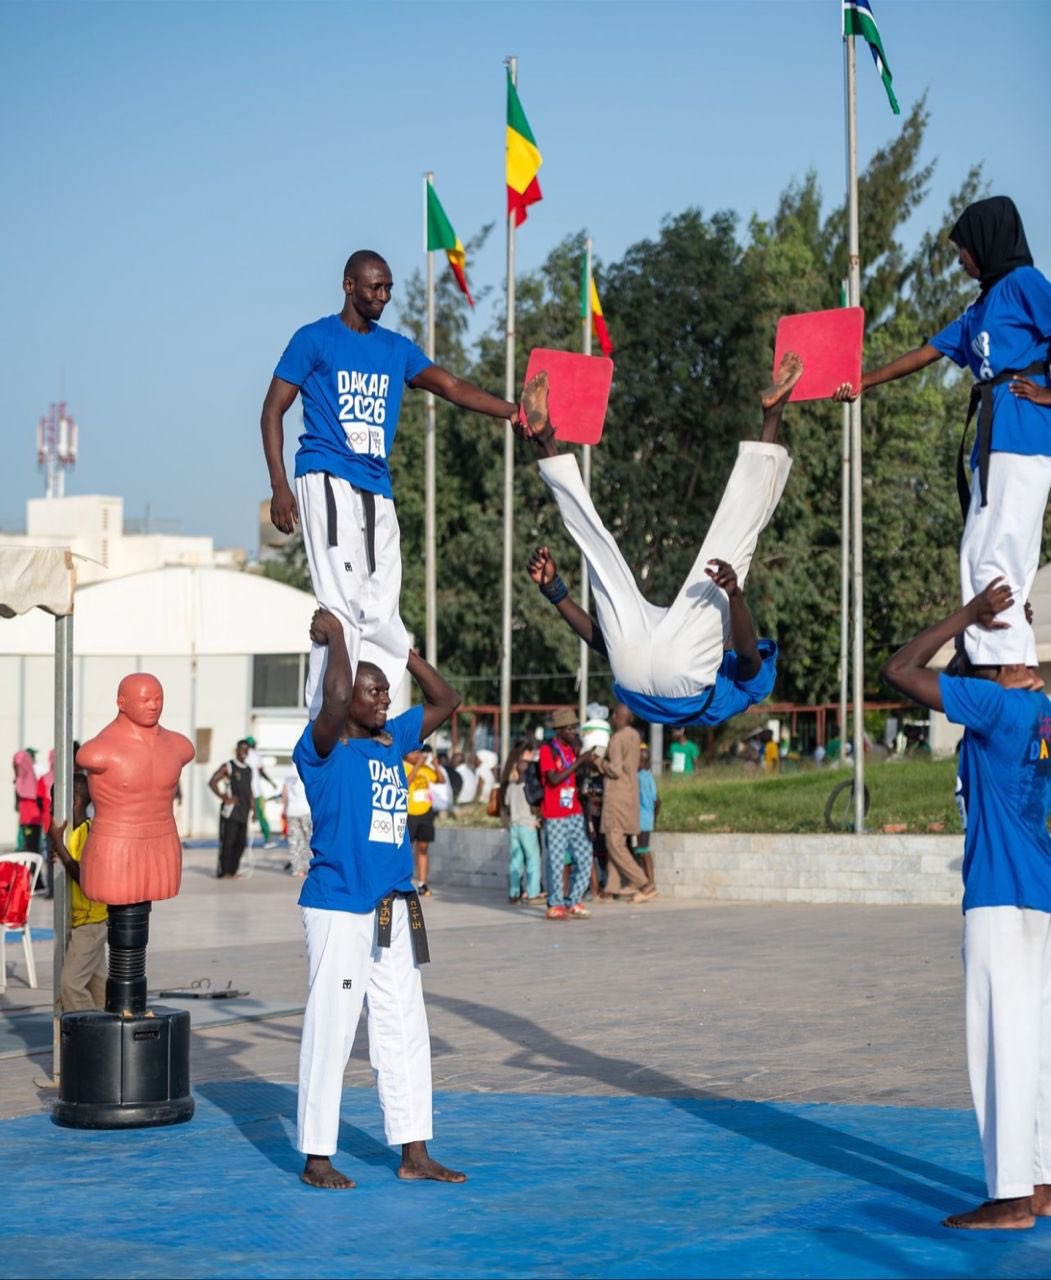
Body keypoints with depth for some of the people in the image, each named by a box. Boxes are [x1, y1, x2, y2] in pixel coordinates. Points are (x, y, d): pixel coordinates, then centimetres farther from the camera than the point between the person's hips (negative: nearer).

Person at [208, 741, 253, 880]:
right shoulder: (228, 767, -4)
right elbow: (212, 782, -10)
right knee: (228, 841, -7)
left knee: (241, 842, 7)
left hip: (243, 812, 7)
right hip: (230, 810, -7)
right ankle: (223, 872, -4)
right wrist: (224, 797, -14)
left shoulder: (248, 769, 17)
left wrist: (251, 808, 17)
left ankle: (232, 870, 15)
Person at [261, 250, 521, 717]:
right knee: (340, 604, -14)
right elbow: (273, 409, 2)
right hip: (328, 480, -6)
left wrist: (512, 412, -9)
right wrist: (279, 486, -9)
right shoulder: (314, 339, 3)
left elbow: (450, 386, 7)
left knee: (380, 612, 0)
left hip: (376, 488, 6)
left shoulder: (397, 348, 18)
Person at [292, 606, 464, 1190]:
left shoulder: (392, 741, 11)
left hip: (394, 909, 7)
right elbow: (334, 696, -28)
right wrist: (335, 636, -14)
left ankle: (414, 1153, 15)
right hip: (338, 907, -7)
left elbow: (446, 701, 18)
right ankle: (316, 1157, 5)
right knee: (330, 1030, -3)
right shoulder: (325, 748, -9)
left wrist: (402, 649, 9)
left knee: (404, 1029, 9)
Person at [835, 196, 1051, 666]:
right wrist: (862, 383, 27)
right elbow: (925, 353, 28)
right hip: (995, 440, 10)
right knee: (980, 556, 5)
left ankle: (1010, 665, -20)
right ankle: (992, 661, 2)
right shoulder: (983, 307, 25)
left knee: (996, 557, -16)